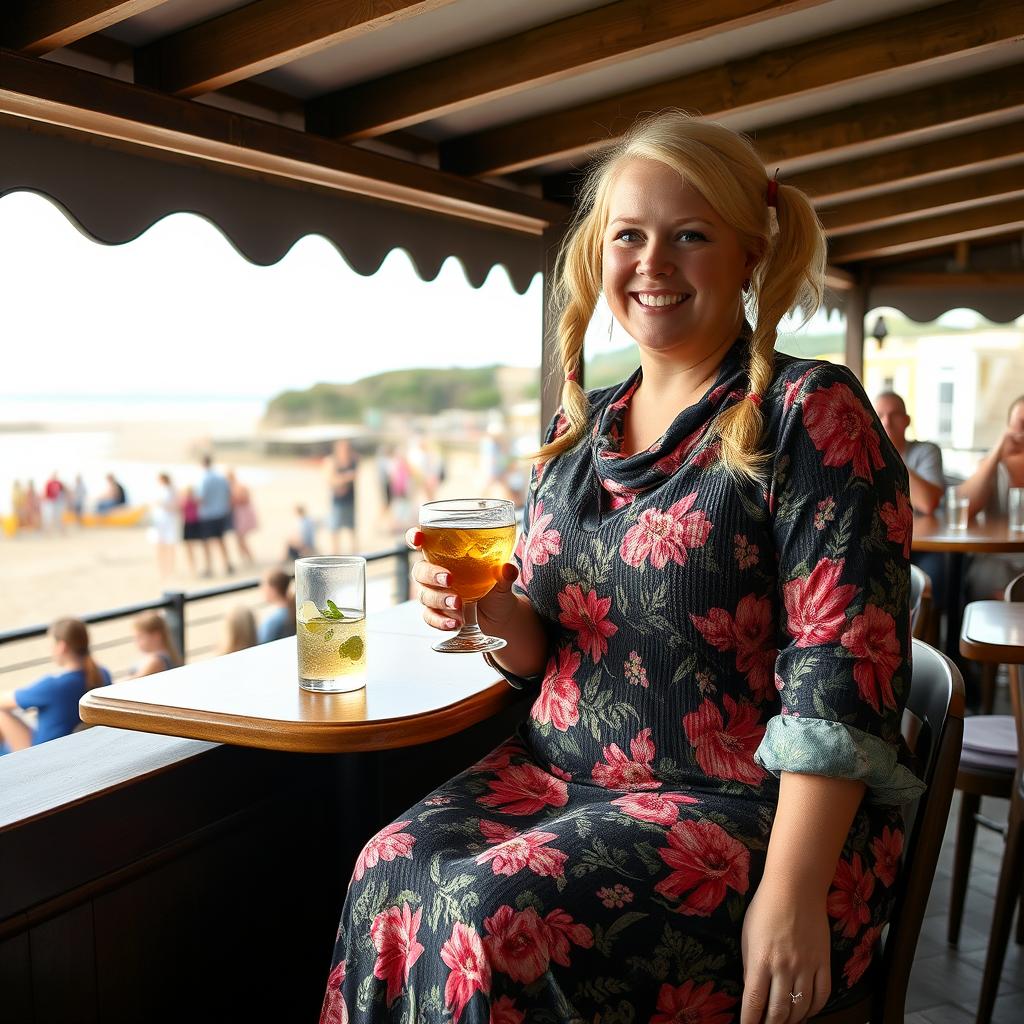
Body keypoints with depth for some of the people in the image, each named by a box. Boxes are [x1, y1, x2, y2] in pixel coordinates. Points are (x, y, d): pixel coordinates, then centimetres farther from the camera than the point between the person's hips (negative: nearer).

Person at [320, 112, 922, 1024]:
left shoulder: (811, 413, -9)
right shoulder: (577, 428, 9)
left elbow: (841, 667, -16)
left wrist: (791, 891, -22)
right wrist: (497, 615, -9)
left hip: (751, 803, -5)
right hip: (564, 773, 5)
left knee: (505, 917, -26)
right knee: (394, 873, -20)